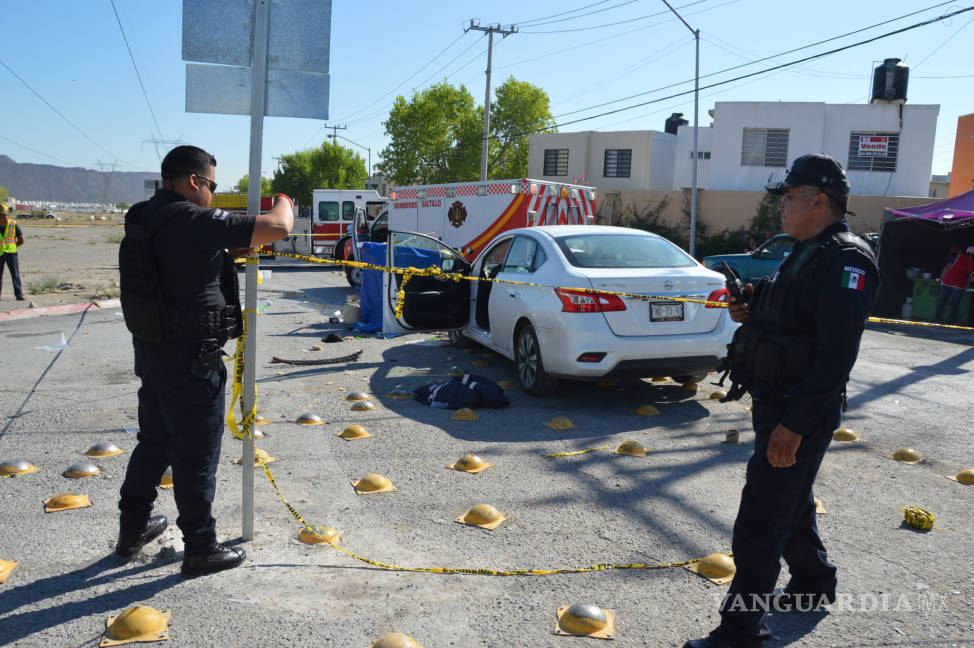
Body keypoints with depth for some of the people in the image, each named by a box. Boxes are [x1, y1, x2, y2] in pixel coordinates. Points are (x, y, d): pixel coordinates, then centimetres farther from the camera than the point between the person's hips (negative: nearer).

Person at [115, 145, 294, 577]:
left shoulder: (143, 218, 7)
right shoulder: (194, 221, -20)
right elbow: (279, 228, -20)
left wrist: (232, 251, 12)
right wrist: (283, 200, 1)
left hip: (150, 351, 9)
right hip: (190, 360, -9)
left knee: (154, 443, 23)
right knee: (196, 456, 4)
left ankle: (133, 529, 38)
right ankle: (201, 549, 18)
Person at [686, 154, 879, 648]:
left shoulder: (845, 261, -18)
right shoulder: (804, 254, 14)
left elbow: (837, 353, -26)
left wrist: (795, 425, -28)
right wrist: (752, 313, 2)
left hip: (800, 413, -10)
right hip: (773, 403, 10)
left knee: (758, 523, -5)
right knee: (790, 504, 25)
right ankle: (814, 584, 46)